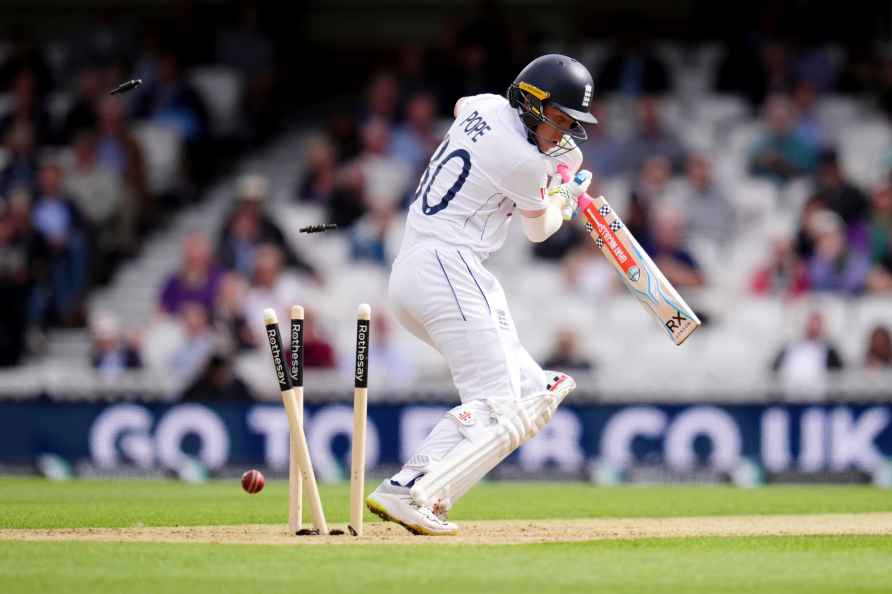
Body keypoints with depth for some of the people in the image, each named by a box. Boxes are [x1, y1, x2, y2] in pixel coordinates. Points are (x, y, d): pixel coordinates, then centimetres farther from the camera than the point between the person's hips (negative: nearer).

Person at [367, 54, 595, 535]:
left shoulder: (488, 107, 12)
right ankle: (407, 493, -33)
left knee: (534, 395, 6)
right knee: (497, 408, -17)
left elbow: (460, 106, 41)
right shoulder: (522, 162, -12)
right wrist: (566, 195, 30)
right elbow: (539, 229, 8)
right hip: (448, 269, -10)